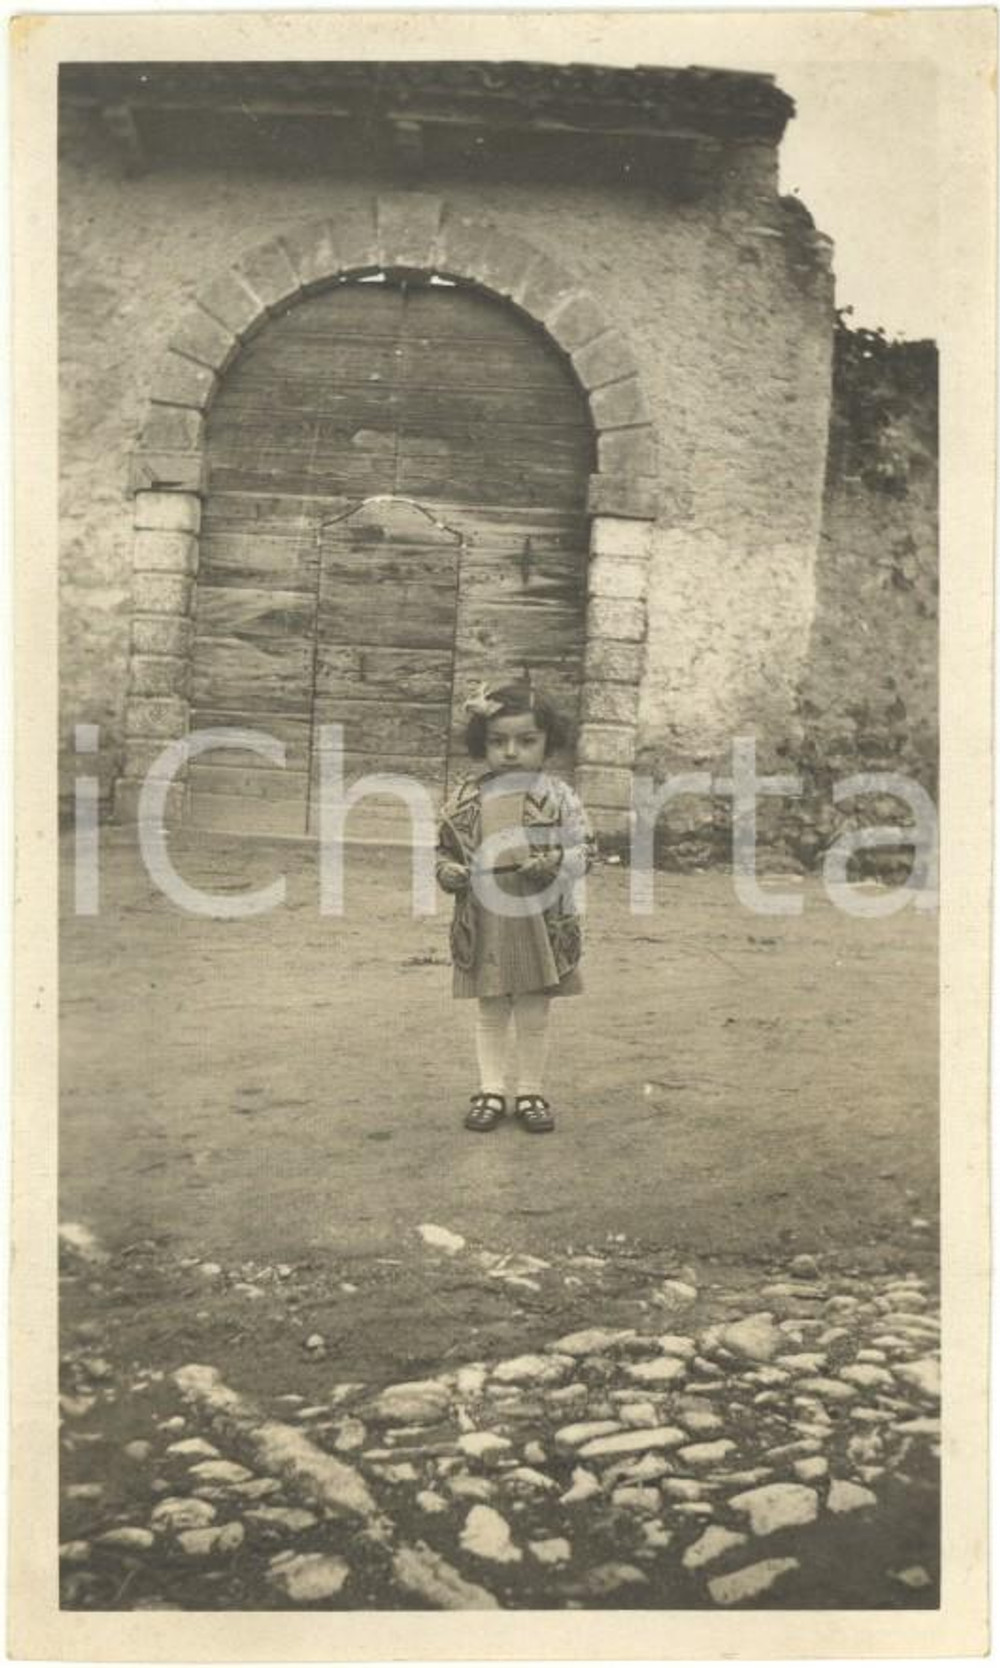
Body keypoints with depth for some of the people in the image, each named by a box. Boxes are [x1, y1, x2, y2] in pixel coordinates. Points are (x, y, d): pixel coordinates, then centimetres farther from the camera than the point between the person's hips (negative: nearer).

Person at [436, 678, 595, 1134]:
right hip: (484, 924, 1)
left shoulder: (557, 795, -5)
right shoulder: (466, 797, 0)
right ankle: (491, 1089, 24)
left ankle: (530, 1091, 24)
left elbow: (584, 848, -1)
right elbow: (446, 848, 11)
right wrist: (448, 872, -10)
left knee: (534, 1014, 9)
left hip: (540, 922, -1)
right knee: (490, 1012, 13)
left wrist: (556, 861, -20)